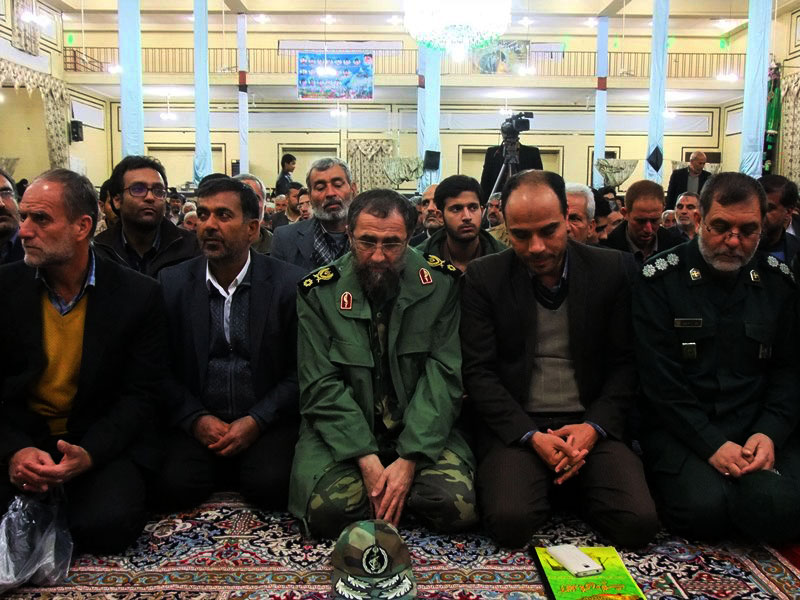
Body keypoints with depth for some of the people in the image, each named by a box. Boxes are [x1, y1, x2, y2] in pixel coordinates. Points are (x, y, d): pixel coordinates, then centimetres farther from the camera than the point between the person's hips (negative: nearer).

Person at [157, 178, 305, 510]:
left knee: (270, 484, -26)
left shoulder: (289, 283, -4)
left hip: (267, 422, -1)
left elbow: (301, 370, -3)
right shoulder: (171, 282, 3)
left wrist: (257, 421, -12)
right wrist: (196, 419, -9)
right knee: (176, 485, -23)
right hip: (198, 423, 2)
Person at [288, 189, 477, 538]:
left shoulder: (440, 283, -4)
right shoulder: (319, 292, -5)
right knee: (328, 510, -25)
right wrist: (366, 460, -19)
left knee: (459, 506, -22)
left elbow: (444, 375, -9)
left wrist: (409, 460, -18)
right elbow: (322, 385, -8)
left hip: (418, 432, 1)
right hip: (344, 433, 0)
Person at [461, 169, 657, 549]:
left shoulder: (613, 271, 2)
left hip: (591, 424, 2)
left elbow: (625, 362, 5)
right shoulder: (484, 278, -1)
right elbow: (478, 372, -4)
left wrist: (594, 427, -10)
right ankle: (549, 488, 10)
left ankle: (572, 489, 12)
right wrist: (532, 436, -15)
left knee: (639, 523, -19)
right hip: (516, 427, -1)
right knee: (510, 522, -25)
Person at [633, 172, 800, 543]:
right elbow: (659, 378, -9)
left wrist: (770, 433, -10)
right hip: (681, 431, -3)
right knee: (704, 507, -27)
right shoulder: (660, 279, -4)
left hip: (760, 431, 3)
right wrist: (711, 444, -16)